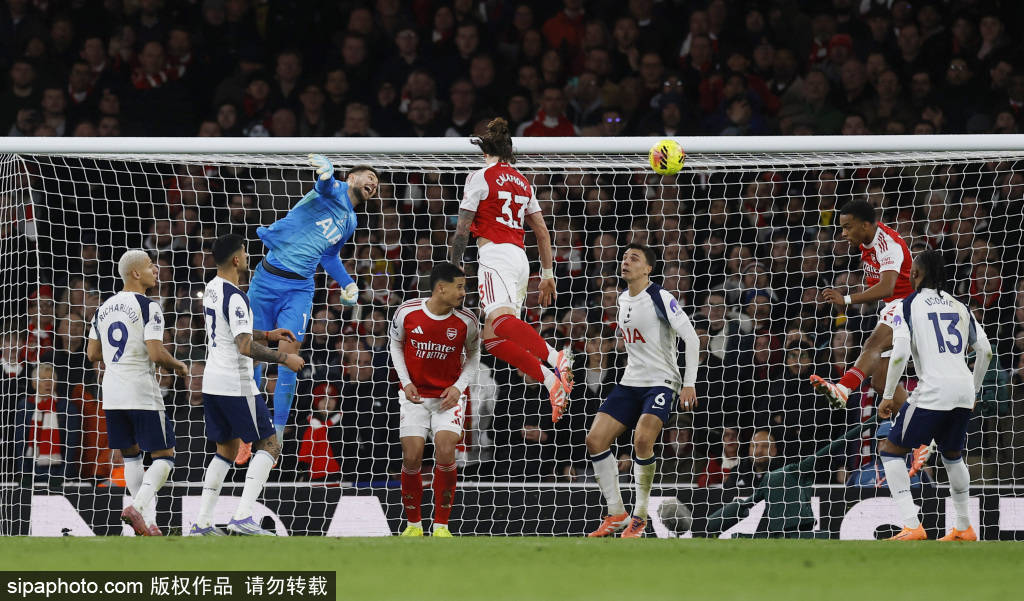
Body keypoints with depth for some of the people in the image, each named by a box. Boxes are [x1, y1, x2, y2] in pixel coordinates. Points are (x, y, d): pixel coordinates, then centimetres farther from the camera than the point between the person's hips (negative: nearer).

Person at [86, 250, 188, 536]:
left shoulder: (104, 308, 11)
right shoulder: (148, 307, -11)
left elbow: (93, 353, 17)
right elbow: (157, 354, -19)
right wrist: (178, 366, 0)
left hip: (112, 393, 7)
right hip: (142, 393, -7)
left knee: (131, 456, 16)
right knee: (164, 456, 2)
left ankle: (147, 520, 11)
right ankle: (137, 506, -19)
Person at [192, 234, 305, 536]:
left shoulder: (211, 289, 12)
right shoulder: (235, 298, -19)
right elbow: (245, 347, -25)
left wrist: (267, 335, 24)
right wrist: (284, 359, -16)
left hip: (212, 383, 9)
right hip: (236, 384, -9)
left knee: (226, 450, 17)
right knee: (269, 445, -2)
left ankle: (202, 522, 11)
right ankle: (242, 517, -13)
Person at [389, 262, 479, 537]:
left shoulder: (466, 321, -10)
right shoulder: (407, 313, -11)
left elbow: (473, 355, 6)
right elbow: (396, 345, 7)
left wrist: (459, 387, -9)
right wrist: (406, 382, -4)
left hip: (449, 396, -1)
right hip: (415, 394, 1)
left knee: (445, 452, -18)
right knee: (412, 457, -7)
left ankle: (441, 525, -6)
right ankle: (413, 524, 12)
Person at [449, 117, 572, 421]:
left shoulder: (480, 177, 3)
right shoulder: (522, 182, 22)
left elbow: (462, 230, 3)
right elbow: (542, 232, 23)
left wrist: (453, 269, 13)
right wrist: (548, 274, 27)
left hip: (495, 254, -7)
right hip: (520, 258, 7)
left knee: (499, 319, -29)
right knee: (492, 338, 3)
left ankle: (555, 357, -51)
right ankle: (551, 379, -14)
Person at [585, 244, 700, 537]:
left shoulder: (660, 298, -12)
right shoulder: (623, 299, 11)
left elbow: (691, 338, -14)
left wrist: (689, 384, -18)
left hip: (661, 382, -8)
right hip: (630, 382, 8)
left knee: (642, 440, -28)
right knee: (595, 439, -7)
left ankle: (640, 516, -13)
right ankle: (616, 514, 2)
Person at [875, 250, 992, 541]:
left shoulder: (909, 305, 1)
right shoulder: (959, 306, 17)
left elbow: (900, 353, -10)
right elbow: (985, 351, 14)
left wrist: (888, 396, -2)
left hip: (933, 389, -6)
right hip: (963, 390, 6)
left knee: (891, 450, 6)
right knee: (953, 455, 28)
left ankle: (911, 526, -7)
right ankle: (963, 528, 31)